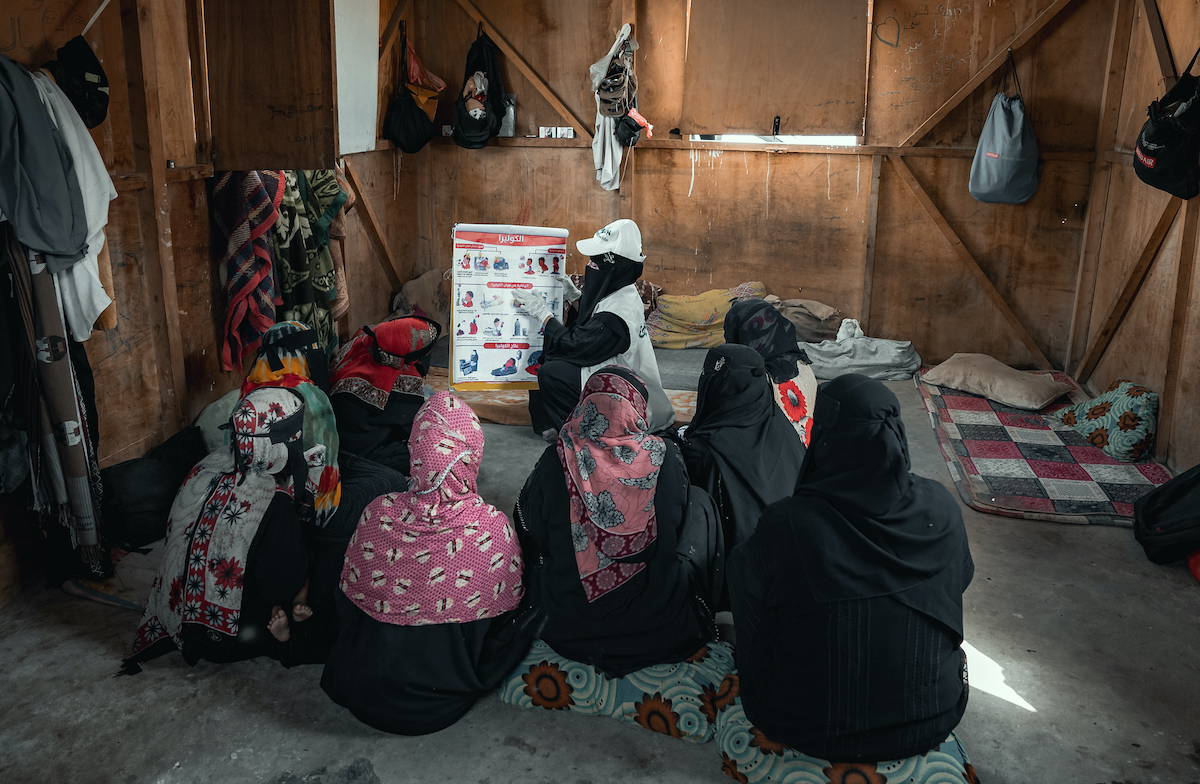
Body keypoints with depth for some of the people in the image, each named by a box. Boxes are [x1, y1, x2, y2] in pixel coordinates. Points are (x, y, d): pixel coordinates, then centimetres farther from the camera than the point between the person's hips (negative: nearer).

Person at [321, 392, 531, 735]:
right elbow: (507, 618, -11)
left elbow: (348, 605, -6)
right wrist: (479, 677, 10)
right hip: (443, 706, -4)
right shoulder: (495, 529, -26)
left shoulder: (377, 514, -21)